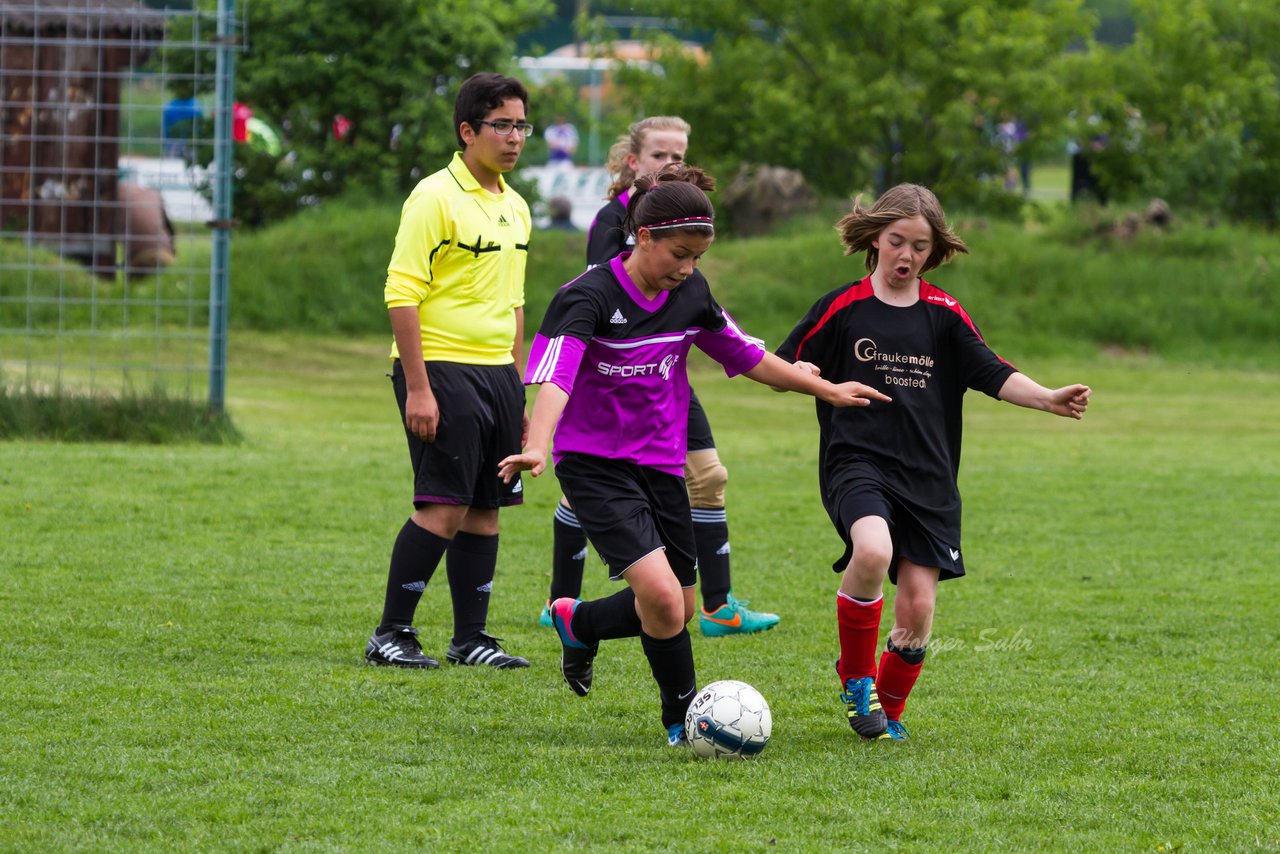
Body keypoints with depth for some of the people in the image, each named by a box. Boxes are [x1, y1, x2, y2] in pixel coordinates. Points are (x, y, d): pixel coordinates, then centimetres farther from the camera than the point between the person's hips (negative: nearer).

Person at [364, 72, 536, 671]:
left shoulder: (514, 207, 15)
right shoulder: (436, 198, -10)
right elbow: (402, 293, -14)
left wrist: (518, 390, 20)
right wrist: (417, 387, -19)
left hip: (497, 373, 8)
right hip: (442, 369, -8)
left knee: (485, 509, 7)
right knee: (444, 506, -11)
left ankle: (471, 638, 13)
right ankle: (391, 634, -4)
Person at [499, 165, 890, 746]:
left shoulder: (690, 293, 3)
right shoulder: (589, 296, -17)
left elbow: (744, 355, 17)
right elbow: (555, 377, -30)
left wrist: (827, 391, 20)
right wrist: (536, 447, -47)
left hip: (661, 464, 7)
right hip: (595, 464, -7)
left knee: (675, 610, 12)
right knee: (661, 595, -22)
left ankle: (579, 622, 41)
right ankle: (684, 718, -2)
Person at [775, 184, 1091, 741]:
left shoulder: (944, 314, 9)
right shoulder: (842, 308, 3)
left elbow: (992, 374, 4)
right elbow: (782, 368, 7)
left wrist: (1049, 399, -13)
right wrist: (804, 376, -16)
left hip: (928, 477, 3)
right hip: (856, 462, -3)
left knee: (918, 606, -3)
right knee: (873, 551, -33)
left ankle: (888, 710, 23)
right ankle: (855, 676, -11)